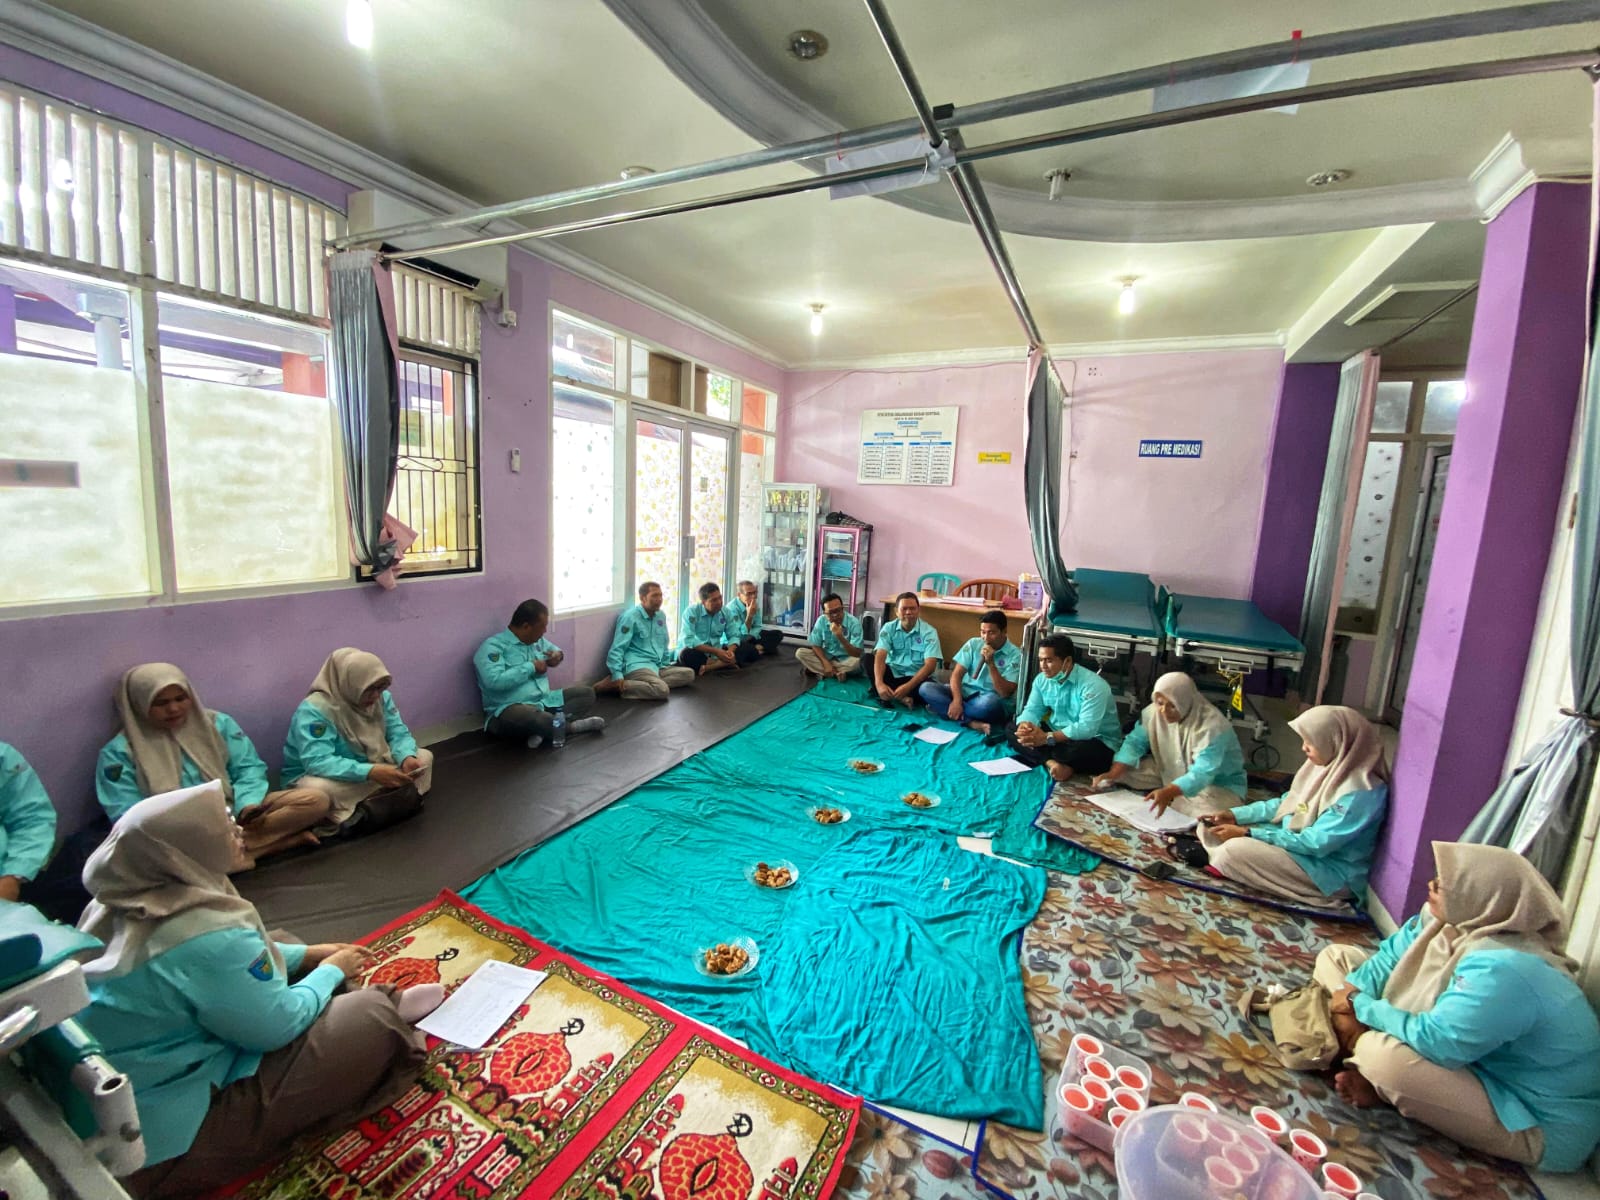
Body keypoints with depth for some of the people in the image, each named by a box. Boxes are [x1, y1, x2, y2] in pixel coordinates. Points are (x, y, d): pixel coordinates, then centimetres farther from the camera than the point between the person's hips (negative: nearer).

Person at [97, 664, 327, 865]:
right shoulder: (119, 752, 2)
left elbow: (249, 768, 6)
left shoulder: (218, 723, 9)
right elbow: (127, 814, -5)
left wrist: (248, 805, -15)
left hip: (235, 813, 2)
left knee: (314, 800, -20)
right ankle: (284, 836, -27)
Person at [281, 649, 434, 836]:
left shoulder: (381, 697, -7)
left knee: (424, 757, -7)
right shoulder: (314, 710, -26)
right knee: (317, 788, -39)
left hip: (370, 768, 6)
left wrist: (407, 758, -29)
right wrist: (370, 772, -46)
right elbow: (318, 762, -36)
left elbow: (398, 733, -7)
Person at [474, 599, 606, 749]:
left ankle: (545, 729, -22)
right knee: (533, 718, -42)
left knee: (587, 693, -3)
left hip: (545, 702, 8)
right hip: (510, 709, -8)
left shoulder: (538, 640, 12)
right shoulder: (493, 646, -12)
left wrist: (558, 655, 4)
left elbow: (555, 649, 31)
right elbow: (494, 681, -27)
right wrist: (531, 667, -17)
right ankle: (572, 725, -15)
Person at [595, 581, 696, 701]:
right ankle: (614, 684, -21)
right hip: (636, 666, -8)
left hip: (657, 667, 8)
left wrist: (666, 666, 17)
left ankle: (646, 685, -20)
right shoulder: (631, 616, -8)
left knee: (688, 674, -10)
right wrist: (617, 675, -21)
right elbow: (617, 648, -12)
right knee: (662, 690, -32)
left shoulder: (661, 616, 13)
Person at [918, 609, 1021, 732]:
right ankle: (972, 722, -26)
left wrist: (991, 664, -24)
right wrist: (957, 700, -20)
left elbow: (1005, 693, -16)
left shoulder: (1015, 654, -9)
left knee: (989, 702, -41)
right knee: (926, 688, -20)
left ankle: (943, 708, -18)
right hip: (965, 693, 4)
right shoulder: (973, 644, 3)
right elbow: (956, 674, -3)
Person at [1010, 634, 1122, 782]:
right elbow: (1032, 710, -4)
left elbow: (1086, 728, -34)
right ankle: (1051, 763, -26)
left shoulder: (1093, 685, -25)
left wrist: (1048, 738, -39)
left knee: (1078, 751, -42)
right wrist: (1025, 726, -29)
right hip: (1057, 733, 7)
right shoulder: (1042, 680, -2)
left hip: (1095, 740, -7)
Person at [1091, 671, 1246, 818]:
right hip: (1169, 774, 4)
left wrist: (1168, 793, -57)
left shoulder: (1212, 726, -31)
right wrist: (1114, 773, -25)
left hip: (1217, 785, -4)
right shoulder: (1154, 712, -14)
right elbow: (1135, 742, -8)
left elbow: (1202, 774, -40)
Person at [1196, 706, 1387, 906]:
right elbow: (1287, 803, 8)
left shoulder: (1359, 793, -28)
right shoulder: (1329, 766, -1)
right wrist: (1236, 815, -3)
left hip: (1332, 873, -9)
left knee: (1236, 850, -26)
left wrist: (1249, 834, -27)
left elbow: (1315, 843, -28)